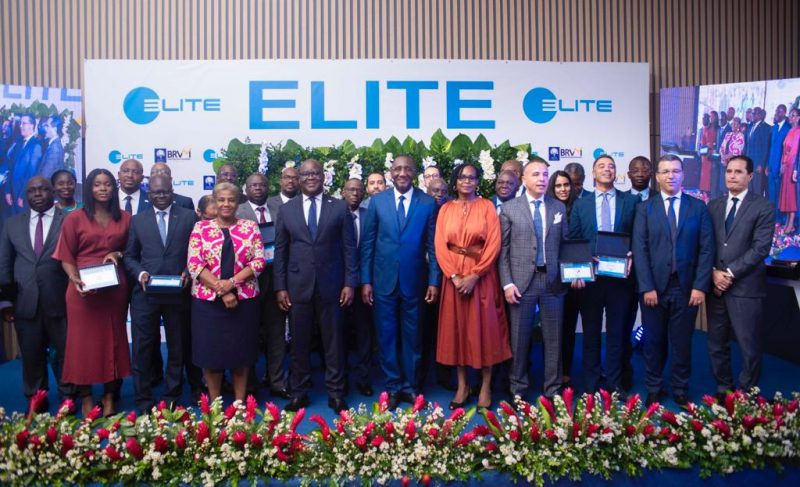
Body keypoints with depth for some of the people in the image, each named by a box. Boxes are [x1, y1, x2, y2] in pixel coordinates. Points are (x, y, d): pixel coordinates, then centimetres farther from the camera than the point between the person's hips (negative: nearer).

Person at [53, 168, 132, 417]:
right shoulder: (75, 218, 0)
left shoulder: (125, 218, 8)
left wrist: (118, 254, -5)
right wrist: (75, 280, -16)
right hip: (83, 289, -2)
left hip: (115, 288, 2)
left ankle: (109, 396, 21)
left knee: (112, 340, 9)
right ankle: (86, 397, 18)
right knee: (84, 340, 4)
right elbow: (65, 256, 0)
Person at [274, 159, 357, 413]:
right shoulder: (286, 210, 7)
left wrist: (350, 283, -5)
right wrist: (280, 287, 1)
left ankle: (336, 393, 19)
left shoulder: (340, 208, 3)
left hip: (331, 286, -1)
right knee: (299, 343, 9)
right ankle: (299, 392, 24)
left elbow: (349, 248, 1)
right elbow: (280, 251, 6)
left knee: (334, 342, 7)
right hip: (297, 287, 1)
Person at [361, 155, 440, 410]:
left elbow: (432, 246, 1)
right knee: (386, 335, 9)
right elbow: (367, 243, 2)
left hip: (414, 281, 0)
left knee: (412, 336, 10)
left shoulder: (428, 203, 0)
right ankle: (392, 386, 23)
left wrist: (434, 281, -3)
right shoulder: (377, 201, 2)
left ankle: (410, 386, 25)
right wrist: (365, 280, -2)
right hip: (383, 280, 1)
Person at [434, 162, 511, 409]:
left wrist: (474, 276, -15)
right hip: (453, 276, 2)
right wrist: (454, 276, -12)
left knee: (483, 329, 2)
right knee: (456, 328, 5)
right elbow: (440, 246, 1)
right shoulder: (446, 209, 7)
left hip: (482, 276, -2)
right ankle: (462, 386, 16)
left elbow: (494, 244, -8)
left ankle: (485, 386, 14)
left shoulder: (487, 206, 1)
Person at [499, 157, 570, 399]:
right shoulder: (509, 208, 1)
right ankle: (518, 389, 21)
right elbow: (503, 249, -1)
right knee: (519, 339, 7)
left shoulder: (559, 207, 9)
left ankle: (553, 390, 22)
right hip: (521, 282, -2)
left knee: (553, 338, 9)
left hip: (553, 281, 2)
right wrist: (507, 283, -8)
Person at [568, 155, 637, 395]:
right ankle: (592, 383, 21)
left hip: (620, 275, 0)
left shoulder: (631, 201, 5)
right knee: (591, 333, 9)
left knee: (617, 331, 8)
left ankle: (614, 382, 21)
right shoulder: (581, 204, 6)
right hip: (589, 277, 0)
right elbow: (572, 241, 2)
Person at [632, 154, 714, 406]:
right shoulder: (645, 208, 4)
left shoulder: (698, 207, 6)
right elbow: (640, 250, -3)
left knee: (682, 343, 9)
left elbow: (706, 249, 1)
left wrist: (700, 286, -6)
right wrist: (647, 287, -11)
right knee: (653, 343, 8)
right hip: (654, 288, 0)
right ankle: (653, 390, 23)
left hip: (686, 288, 1)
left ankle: (681, 391, 25)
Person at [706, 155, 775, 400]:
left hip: (745, 287, -4)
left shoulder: (763, 207, -1)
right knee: (716, 344, 10)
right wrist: (713, 273, -6)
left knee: (749, 346, 1)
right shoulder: (713, 205, 12)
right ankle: (723, 389, 25)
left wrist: (730, 273, -14)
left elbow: (760, 248, -10)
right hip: (716, 285, 4)